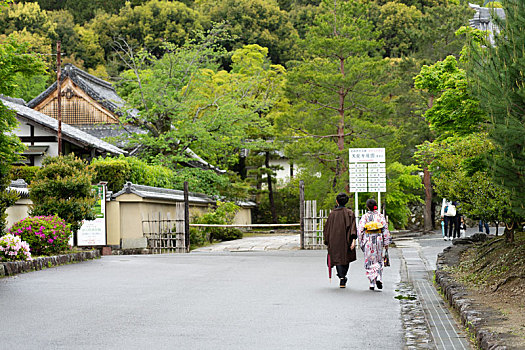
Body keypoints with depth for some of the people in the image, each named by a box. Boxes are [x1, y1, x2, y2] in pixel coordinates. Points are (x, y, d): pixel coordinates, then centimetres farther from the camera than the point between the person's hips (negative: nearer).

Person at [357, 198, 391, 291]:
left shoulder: (365, 217, -3)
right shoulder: (380, 216, 2)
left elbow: (360, 230, -5)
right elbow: (385, 229, -1)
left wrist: (361, 242, 4)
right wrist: (386, 243, 2)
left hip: (368, 240, -1)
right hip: (379, 240, 2)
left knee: (369, 262, 6)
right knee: (379, 261, 17)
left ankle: (372, 283, -1)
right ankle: (379, 278, -1)